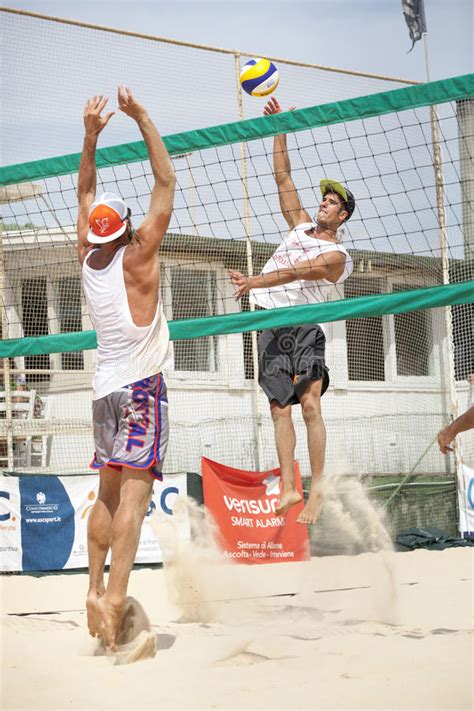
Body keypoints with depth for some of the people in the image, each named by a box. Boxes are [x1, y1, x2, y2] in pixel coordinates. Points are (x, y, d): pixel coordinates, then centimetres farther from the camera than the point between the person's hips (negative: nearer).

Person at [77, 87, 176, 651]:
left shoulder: (87, 257, 5)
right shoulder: (137, 256, -9)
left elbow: (85, 192, 19)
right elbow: (166, 183, -8)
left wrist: (91, 134, 17)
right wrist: (141, 118, -6)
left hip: (106, 387, 7)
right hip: (141, 386, -7)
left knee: (109, 493, 14)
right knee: (134, 494, -14)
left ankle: (95, 589, 9)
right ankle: (114, 598, -24)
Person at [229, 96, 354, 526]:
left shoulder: (337, 257, -4)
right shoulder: (302, 225, 16)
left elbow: (294, 273, -19)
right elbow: (283, 176, 18)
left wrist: (252, 282, -30)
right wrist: (280, 129, 13)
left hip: (303, 327, -6)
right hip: (272, 326, 6)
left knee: (310, 404, -16)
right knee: (280, 409, 0)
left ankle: (317, 490, -17)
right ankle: (289, 487, -2)